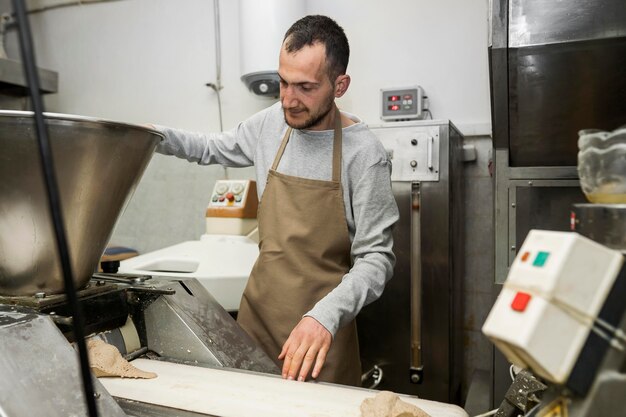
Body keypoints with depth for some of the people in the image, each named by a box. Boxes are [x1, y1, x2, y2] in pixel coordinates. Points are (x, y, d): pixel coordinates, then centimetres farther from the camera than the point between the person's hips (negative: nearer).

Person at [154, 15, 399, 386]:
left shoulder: (364, 154, -17)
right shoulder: (270, 123, -1)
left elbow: (376, 257, -16)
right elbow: (213, 150, 18)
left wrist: (325, 316, -31)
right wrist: (156, 136, 1)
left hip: (321, 327, -4)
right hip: (258, 311, 5)